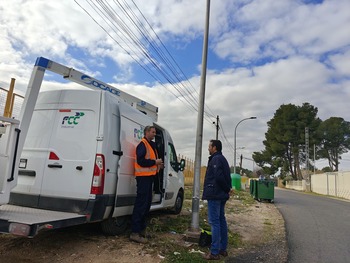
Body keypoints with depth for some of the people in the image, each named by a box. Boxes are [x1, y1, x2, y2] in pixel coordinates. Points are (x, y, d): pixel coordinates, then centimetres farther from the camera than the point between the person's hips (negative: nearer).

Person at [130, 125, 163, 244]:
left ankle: (141, 228, 26)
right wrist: (155, 162, -15)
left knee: (147, 203, 15)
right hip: (143, 177, -10)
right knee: (141, 204, -10)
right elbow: (141, 161, -22)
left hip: (149, 176, 10)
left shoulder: (151, 145, 20)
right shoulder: (142, 145, -11)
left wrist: (158, 165, 8)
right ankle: (135, 233, -5)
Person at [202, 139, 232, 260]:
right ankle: (223, 249, 23)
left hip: (214, 195, -10)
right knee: (221, 220, 14)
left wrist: (227, 188, -11)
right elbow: (226, 176, 17)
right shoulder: (223, 159, 17)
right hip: (222, 195, 10)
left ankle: (214, 252, -1)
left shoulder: (216, 159, -14)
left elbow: (219, 177, -23)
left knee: (214, 222, -6)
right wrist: (227, 189, 7)